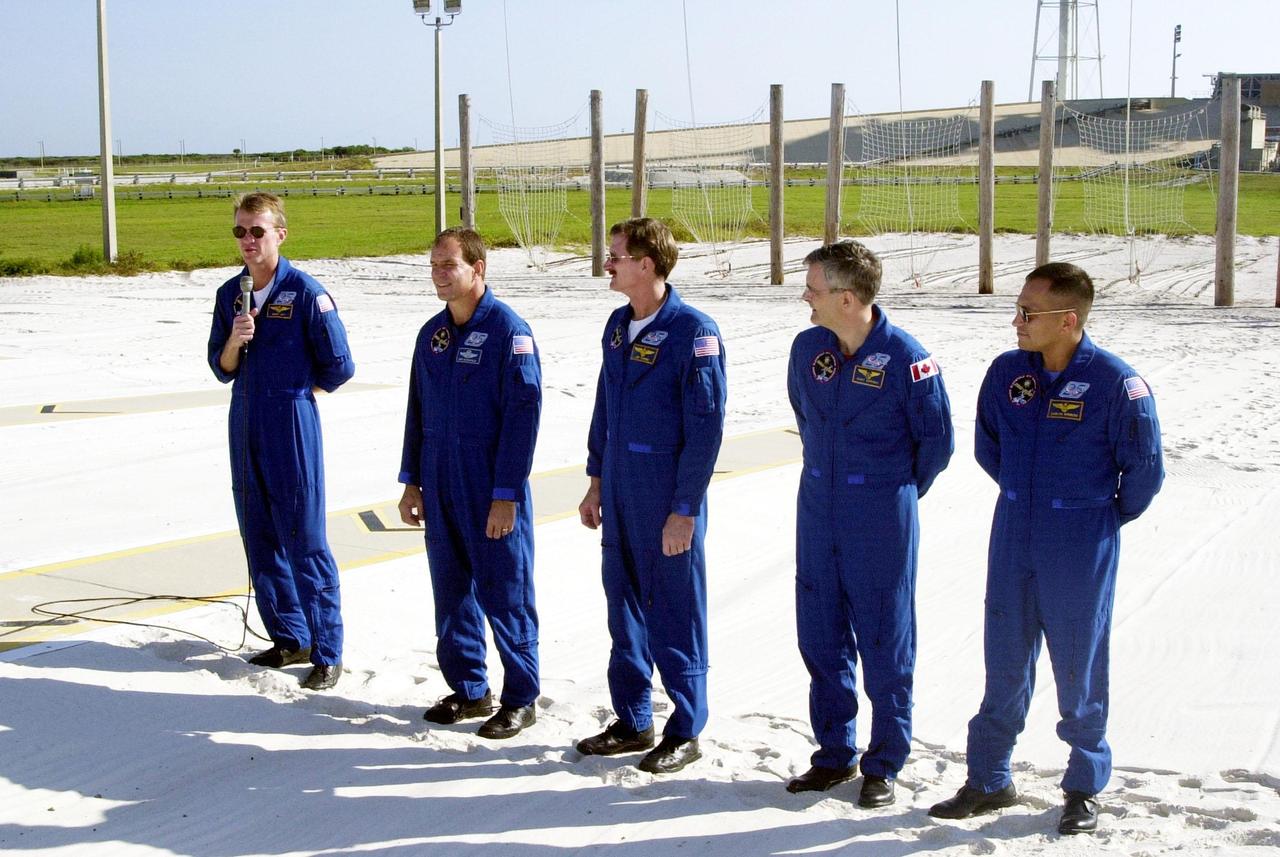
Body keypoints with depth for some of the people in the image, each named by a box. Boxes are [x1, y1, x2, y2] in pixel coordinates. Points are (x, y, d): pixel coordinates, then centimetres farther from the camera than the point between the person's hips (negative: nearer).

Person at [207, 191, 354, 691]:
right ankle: (289, 639, 25)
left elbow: (339, 367, -6)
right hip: (245, 429, 6)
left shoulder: (306, 293, -10)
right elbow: (222, 369, 9)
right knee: (260, 541, 12)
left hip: (293, 431, -6)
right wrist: (234, 340, -10)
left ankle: (327, 654, 5)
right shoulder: (230, 294, 8)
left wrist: (297, 392, 6)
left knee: (305, 544, -3)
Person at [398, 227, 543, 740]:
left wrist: (506, 495, -17)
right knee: (451, 592, 12)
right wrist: (411, 482, 12)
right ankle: (468, 689, 26)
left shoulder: (508, 330, -12)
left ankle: (520, 699, 13)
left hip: (494, 491, -6)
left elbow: (523, 414, -14)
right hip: (441, 488, 7)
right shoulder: (432, 334, 9)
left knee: (503, 592, 1)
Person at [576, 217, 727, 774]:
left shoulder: (694, 332, -16)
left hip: (669, 500, -7)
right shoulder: (618, 326, 8)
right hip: (619, 494, 7)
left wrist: (684, 509, -17)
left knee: (675, 616, 3)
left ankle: (685, 732, 16)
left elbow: (706, 427, -17)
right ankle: (631, 723, 28)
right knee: (624, 609, 14)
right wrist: (596, 481, 14)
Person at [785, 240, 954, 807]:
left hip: (882, 520, -5)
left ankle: (885, 765, 19)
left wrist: (897, 493, 6)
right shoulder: (807, 348, 0)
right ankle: (835, 753, 27)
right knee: (820, 635, 11)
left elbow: (937, 440, -4)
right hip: (818, 513, 5)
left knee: (885, 640, 5)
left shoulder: (905, 358, -16)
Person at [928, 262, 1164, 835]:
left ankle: (1085, 788, 24)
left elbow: (1144, 467, -5)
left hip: (1081, 551, -4)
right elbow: (986, 445, 15)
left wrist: (1106, 519, 5)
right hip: (1013, 543, 4)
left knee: (1079, 668, 7)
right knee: (1004, 663, 11)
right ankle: (988, 781, 23)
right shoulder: (1007, 372, -2)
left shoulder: (1114, 382, -16)